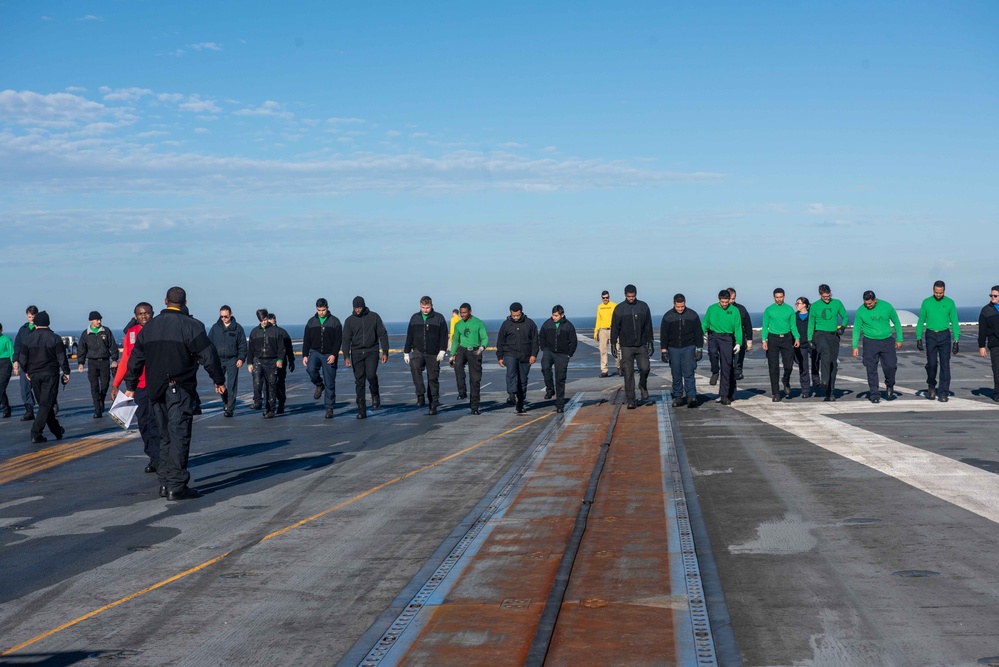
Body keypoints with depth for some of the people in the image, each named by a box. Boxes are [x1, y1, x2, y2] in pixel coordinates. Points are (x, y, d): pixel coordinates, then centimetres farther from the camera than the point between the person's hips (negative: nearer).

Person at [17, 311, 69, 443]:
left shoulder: (28, 339, 2)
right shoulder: (55, 338, -6)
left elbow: (22, 358, 4)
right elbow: (62, 358, -8)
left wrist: (27, 371, 18)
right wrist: (66, 372, 2)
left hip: (34, 376, 3)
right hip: (50, 375, -3)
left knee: (44, 404, 15)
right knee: (46, 404, -3)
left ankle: (57, 430, 23)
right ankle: (36, 433, -15)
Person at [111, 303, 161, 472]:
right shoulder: (131, 334, 10)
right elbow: (125, 360, 14)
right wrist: (115, 384, 10)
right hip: (139, 385, 4)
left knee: (154, 419, -10)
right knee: (143, 422, 6)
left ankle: (157, 457, -5)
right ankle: (153, 457, 13)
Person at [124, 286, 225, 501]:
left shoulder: (148, 327, 11)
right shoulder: (191, 326, -7)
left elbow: (135, 359, 15)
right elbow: (208, 356, -9)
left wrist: (130, 386, 23)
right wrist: (219, 381, 2)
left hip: (156, 390, 6)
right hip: (180, 389, -6)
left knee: (165, 436, 15)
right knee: (179, 436, -6)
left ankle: (165, 483, 17)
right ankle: (176, 486, -9)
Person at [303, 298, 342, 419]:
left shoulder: (334, 321, 1)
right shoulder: (311, 322, 9)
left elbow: (338, 340, -3)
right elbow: (306, 340, 11)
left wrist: (334, 354, -14)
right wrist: (305, 355, 2)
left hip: (329, 355, -2)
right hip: (315, 352, 2)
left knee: (330, 383, -1)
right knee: (311, 369, -29)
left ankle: (329, 408, 8)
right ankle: (319, 385, 1)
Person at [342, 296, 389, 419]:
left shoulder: (374, 317, 1)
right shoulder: (350, 320, 4)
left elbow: (383, 335, 3)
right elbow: (346, 339, 1)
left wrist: (385, 352, -4)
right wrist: (346, 356, -11)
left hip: (372, 352, -2)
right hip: (357, 353, 2)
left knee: (371, 375, -21)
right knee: (359, 381, 0)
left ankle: (375, 395, 10)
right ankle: (361, 410, 5)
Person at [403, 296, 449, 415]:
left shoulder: (439, 318, 2)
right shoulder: (415, 318, 10)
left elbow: (444, 336, 0)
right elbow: (409, 336, 15)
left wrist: (442, 351, -11)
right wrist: (406, 352, 12)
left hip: (433, 354, -1)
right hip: (418, 351, 1)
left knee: (433, 378, 2)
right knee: (414, 367, -28)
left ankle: (433, 404, 11)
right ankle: (421, 396, -26)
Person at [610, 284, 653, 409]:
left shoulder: (643, 306, 5)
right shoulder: (619, 309, 1)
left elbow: (648, 327, 8)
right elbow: (614, 328, 3)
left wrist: (650, 343, 4)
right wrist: (613, 345, -2)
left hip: (641, 345, 1)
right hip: (626, 347, -1)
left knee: (645, 368, -12)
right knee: (628, 373, -2)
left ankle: (643, 386, 20)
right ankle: (630, 400, 3)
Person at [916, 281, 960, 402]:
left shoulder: (950, 303, 2)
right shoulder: (926, 302, 3)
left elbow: (954, 322, 4)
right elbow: (921, 321, 7)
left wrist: (956, 340, -1)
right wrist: (919, 338, 1)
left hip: (945, 335, 0)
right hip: (931, 335, 0)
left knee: (945, 365, -3)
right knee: (931, 363, -5)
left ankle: (943, 393, 0)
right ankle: (931, 385, 22)